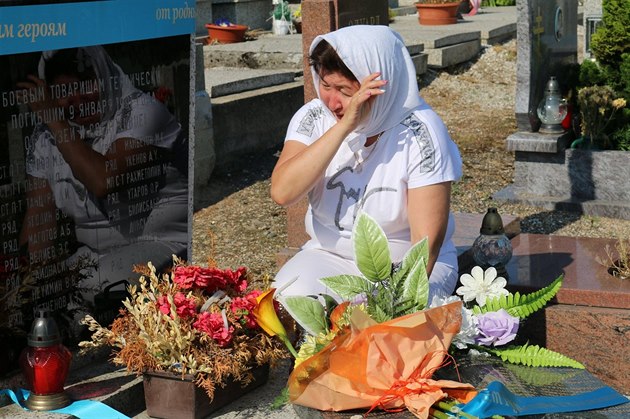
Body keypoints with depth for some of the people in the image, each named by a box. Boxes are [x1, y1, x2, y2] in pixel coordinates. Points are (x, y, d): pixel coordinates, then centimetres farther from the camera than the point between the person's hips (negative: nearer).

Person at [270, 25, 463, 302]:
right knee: (290, 300, -26)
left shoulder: (419, 132, -18)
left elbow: (427, 239, -18)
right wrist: (343, 127, -29)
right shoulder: (314, 117, -7)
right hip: (330, 255, 3)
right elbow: (282, 192, -24)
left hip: (405, 262, -3)